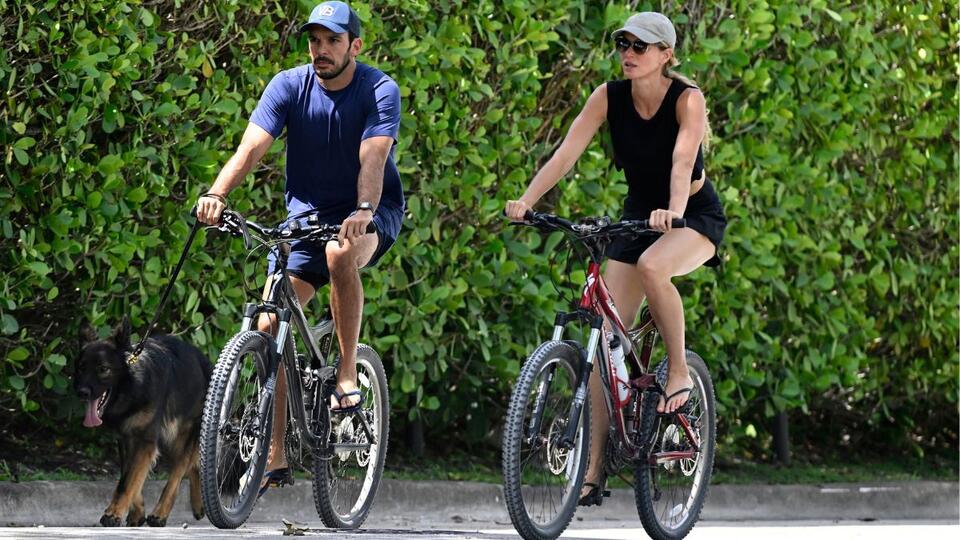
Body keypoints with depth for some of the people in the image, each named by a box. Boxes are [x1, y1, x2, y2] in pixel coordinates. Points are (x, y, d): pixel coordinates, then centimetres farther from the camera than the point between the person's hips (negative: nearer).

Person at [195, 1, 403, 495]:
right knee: (270, 325, -10)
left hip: (371, 214, -3)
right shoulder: (289, 86, -7)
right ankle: (275, 458, -4)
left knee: (340, 253, -39)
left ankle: (347, 375, -23)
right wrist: (216, 194, -38)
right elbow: (252, 145, -20)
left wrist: (363, 212, -49)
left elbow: (373, 158, -30)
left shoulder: (380, 92, -15)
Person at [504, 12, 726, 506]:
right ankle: (594, 468, -6)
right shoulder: (609, 97, -10)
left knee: (652, 265, -39)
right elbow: (566, 153, -18)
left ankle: (679, 372, -17)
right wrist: (526, 200, -33)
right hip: (638, 214, 4)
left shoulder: (687, 99, -20)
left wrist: (674, 211, -54)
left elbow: (683, 160, -36)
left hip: (696, 216, -4)